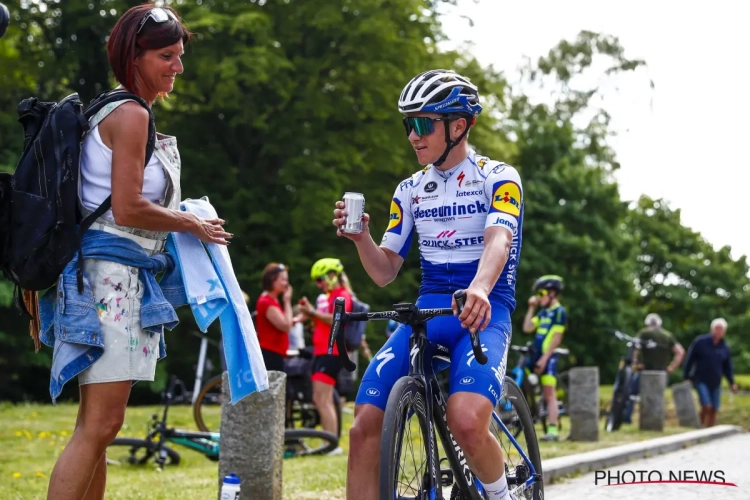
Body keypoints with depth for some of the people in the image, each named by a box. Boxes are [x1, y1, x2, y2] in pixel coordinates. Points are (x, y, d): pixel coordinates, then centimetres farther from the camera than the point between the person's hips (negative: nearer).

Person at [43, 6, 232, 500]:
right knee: (100, 424, -12)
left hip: (120, 280, 10)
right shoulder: (131, 115, -11)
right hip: (111, 272, -10)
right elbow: (127, 209, -18)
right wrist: (192, 224, -6)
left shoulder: (117, 111, 19)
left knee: (98, 425, 12)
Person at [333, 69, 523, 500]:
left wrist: (478, 290, -42)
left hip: (482, 312, -5)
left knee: (467, 423, -30)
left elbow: (499, 241, -20)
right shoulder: (410, 191, 13)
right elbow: (385, 272, 13)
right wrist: (360, 237, -9)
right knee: (364, 430, -12)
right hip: (425, 312, 5)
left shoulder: (498, 177, -1)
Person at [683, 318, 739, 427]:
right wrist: (686, 377, -6)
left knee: (714, 410, 3)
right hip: (701, 381, -4)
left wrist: (732, 383, 7)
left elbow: (727, 367, 14)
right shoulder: (700, 342, -5)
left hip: (715, 383, 4)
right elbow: (689, 360, -3)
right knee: (706, 407, -18)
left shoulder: (724, 347, 6)